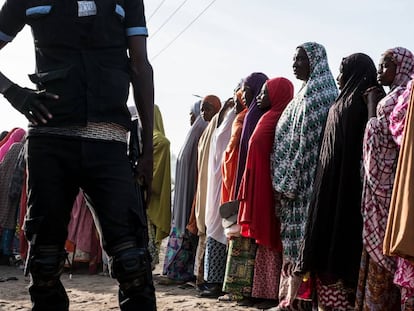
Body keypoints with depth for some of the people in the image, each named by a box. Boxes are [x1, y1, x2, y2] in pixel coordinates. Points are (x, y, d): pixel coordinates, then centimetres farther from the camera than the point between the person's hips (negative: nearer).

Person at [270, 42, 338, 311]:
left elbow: (303, 142, -16)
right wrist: (286, 182, 17)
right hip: (302, 182, 9)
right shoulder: (314, 92, 19)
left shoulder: (313, 94, -10)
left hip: (304, 180, -9)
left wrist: (287, 182, -15)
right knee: (299, 237, 8)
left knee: (302, 237, -7)